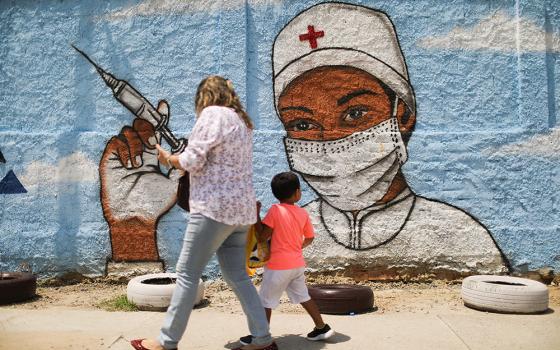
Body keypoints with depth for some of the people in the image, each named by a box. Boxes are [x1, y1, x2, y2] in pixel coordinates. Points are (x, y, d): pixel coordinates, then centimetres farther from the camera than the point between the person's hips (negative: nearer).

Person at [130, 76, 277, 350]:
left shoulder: (212, 114, -7)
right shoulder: (242, 121, 19)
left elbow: (191, 160, -13)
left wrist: (168, 158, 6)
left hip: (216, 207, -9)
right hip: (240, 208, 9)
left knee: (187, 274, -1)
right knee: (236, 275, 11)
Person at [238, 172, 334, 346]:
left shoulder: (275, 210, -14)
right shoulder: (303, 213, 1)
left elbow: (262, 237, -14)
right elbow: (309, 239, 12)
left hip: (278, 266, -5)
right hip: (298, 264, 6)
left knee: (265, 301, 7)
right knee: (303, 297, 20)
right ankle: (322, 328, 25)